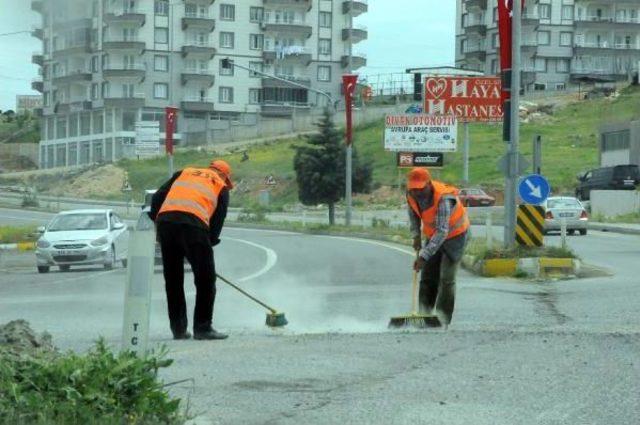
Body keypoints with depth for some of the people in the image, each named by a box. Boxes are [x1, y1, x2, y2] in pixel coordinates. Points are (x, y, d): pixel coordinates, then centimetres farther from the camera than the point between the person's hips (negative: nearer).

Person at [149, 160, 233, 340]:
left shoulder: (184, 173, 31)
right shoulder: (221, 188, 23)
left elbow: (158, 197, 21)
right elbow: (217, 222, 16)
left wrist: (154, 220, 27)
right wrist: (209, 243, 23)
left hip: (164, 219, 4)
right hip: (193, 223, -4)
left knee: (173, 278, 14)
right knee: (205, 278, 6)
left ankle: (178, 328, 17)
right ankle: (202, 327, 4)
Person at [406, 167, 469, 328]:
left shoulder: (443, 198, -37)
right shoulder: (411, 194, -16)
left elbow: (442, 232, -42)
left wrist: (424, 256, -46)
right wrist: (416, 235, 0)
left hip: (454, 235, -6)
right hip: (432, 235, 6)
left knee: (447, 279, -11)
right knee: (427, 278, 2)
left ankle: (443, 320, -7)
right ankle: (425, 315, 8)